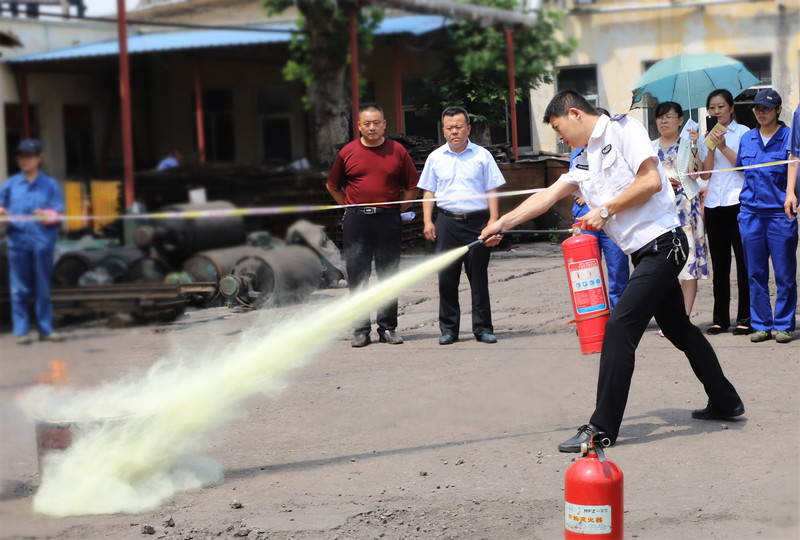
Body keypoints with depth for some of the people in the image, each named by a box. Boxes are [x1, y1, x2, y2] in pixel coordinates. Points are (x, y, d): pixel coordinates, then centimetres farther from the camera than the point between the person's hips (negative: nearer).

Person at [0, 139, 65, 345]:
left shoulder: (50, 184, 7)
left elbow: (58, 211, 2)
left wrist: (48, 216, -19)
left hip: (43, 241, -1)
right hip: (18, 240, 1)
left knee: (43, 288, 4)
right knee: (19, 289, 0)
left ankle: (45, 329, 11)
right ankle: (21, 331, 5)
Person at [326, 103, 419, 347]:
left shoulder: (398, 151, 4)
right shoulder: (348, 152, 4)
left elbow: (413, 186, 11)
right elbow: (332, 185, 15)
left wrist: (398, 209, 5)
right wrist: (351, 208, 9)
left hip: (388, 220, 0)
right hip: (356, 220, 0)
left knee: (388, 275, 4)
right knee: (357, 275, 0)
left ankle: (388, 328, 12)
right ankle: (361, 330, 5)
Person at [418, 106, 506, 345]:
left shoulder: (481, 155, 6)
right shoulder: (436, 157, 10)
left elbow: (492, 191, 5)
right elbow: (428, 192, 13)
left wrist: (493, 221, -4)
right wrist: (427, 221, 3)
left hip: (476, 221, -1)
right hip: (447, 221, 1)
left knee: (479, 276, 2)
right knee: (446, 276, 1)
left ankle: (482, 327, 9)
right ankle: (448, 328, 8)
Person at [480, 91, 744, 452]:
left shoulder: (622, 130, -7)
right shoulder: (585, 163, 18)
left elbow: (651, 180, -17)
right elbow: (546, 197, 20)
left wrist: (605, 210, -11)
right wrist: (502, 223, 16)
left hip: (662, 242, -10)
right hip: (644, 253, 10)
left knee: (620, 326, -14)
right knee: (678, 329, 18)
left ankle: (602, 429, -13)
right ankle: (725, 401, 31)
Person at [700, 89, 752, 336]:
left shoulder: (742, 132, 2)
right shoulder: (708, 136, 14)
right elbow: (705, 174, 6)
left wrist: (723, 147, -15)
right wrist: (712, 149, -8)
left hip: (737, 203, -4)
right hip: (714, 205, 5)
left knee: (743, 261, -5)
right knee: (719, 264, 7)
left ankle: (745, 318, -1)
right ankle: (720, 319, 12)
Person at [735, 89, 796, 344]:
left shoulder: (789, 137, -2)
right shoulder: (747, 139, 12)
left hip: (780, 213, -4)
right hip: (750, 213, 4)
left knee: (784, 274, 0)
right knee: (755, 273, 6)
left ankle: (783, 325, 9)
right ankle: (761, 324, 14)